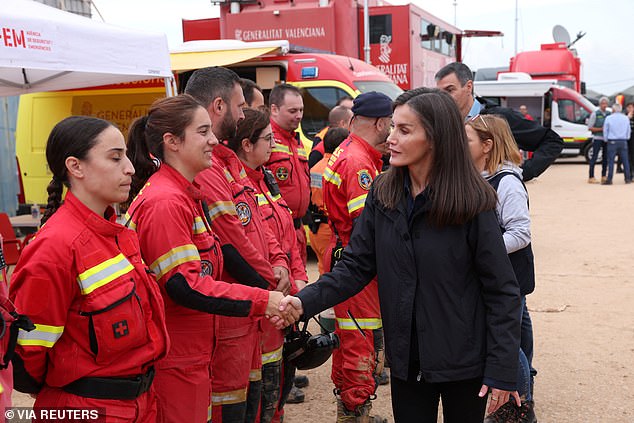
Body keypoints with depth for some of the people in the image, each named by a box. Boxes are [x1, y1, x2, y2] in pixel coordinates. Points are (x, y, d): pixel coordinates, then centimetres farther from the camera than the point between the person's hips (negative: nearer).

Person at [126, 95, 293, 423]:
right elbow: (184, 285, -25)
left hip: (192, 353, 10)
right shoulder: (164, 202, -20)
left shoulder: (188, 195, 12)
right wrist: (262, 301, -24)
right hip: (172, 359, -10)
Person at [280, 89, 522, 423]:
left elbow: (502, 291, -11)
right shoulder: (382, 195, -2)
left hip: (464, 363, -3)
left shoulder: (472, 202, -14)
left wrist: (502, 370, -13)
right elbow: (356, 265, -2)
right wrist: (306, 301, -17)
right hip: (406, 359, 3)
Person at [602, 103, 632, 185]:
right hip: (623, 142, 3)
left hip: (612, 142, -3)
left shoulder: (609, 118, -4)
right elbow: (629, 130, 12)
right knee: (625, 160, 8)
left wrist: (606, 140, 13)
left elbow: (605, 131, 0)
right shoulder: (626, 118, 6)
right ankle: (628, 178, 11)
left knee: (611, 161, -3)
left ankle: (609, 180, -4)